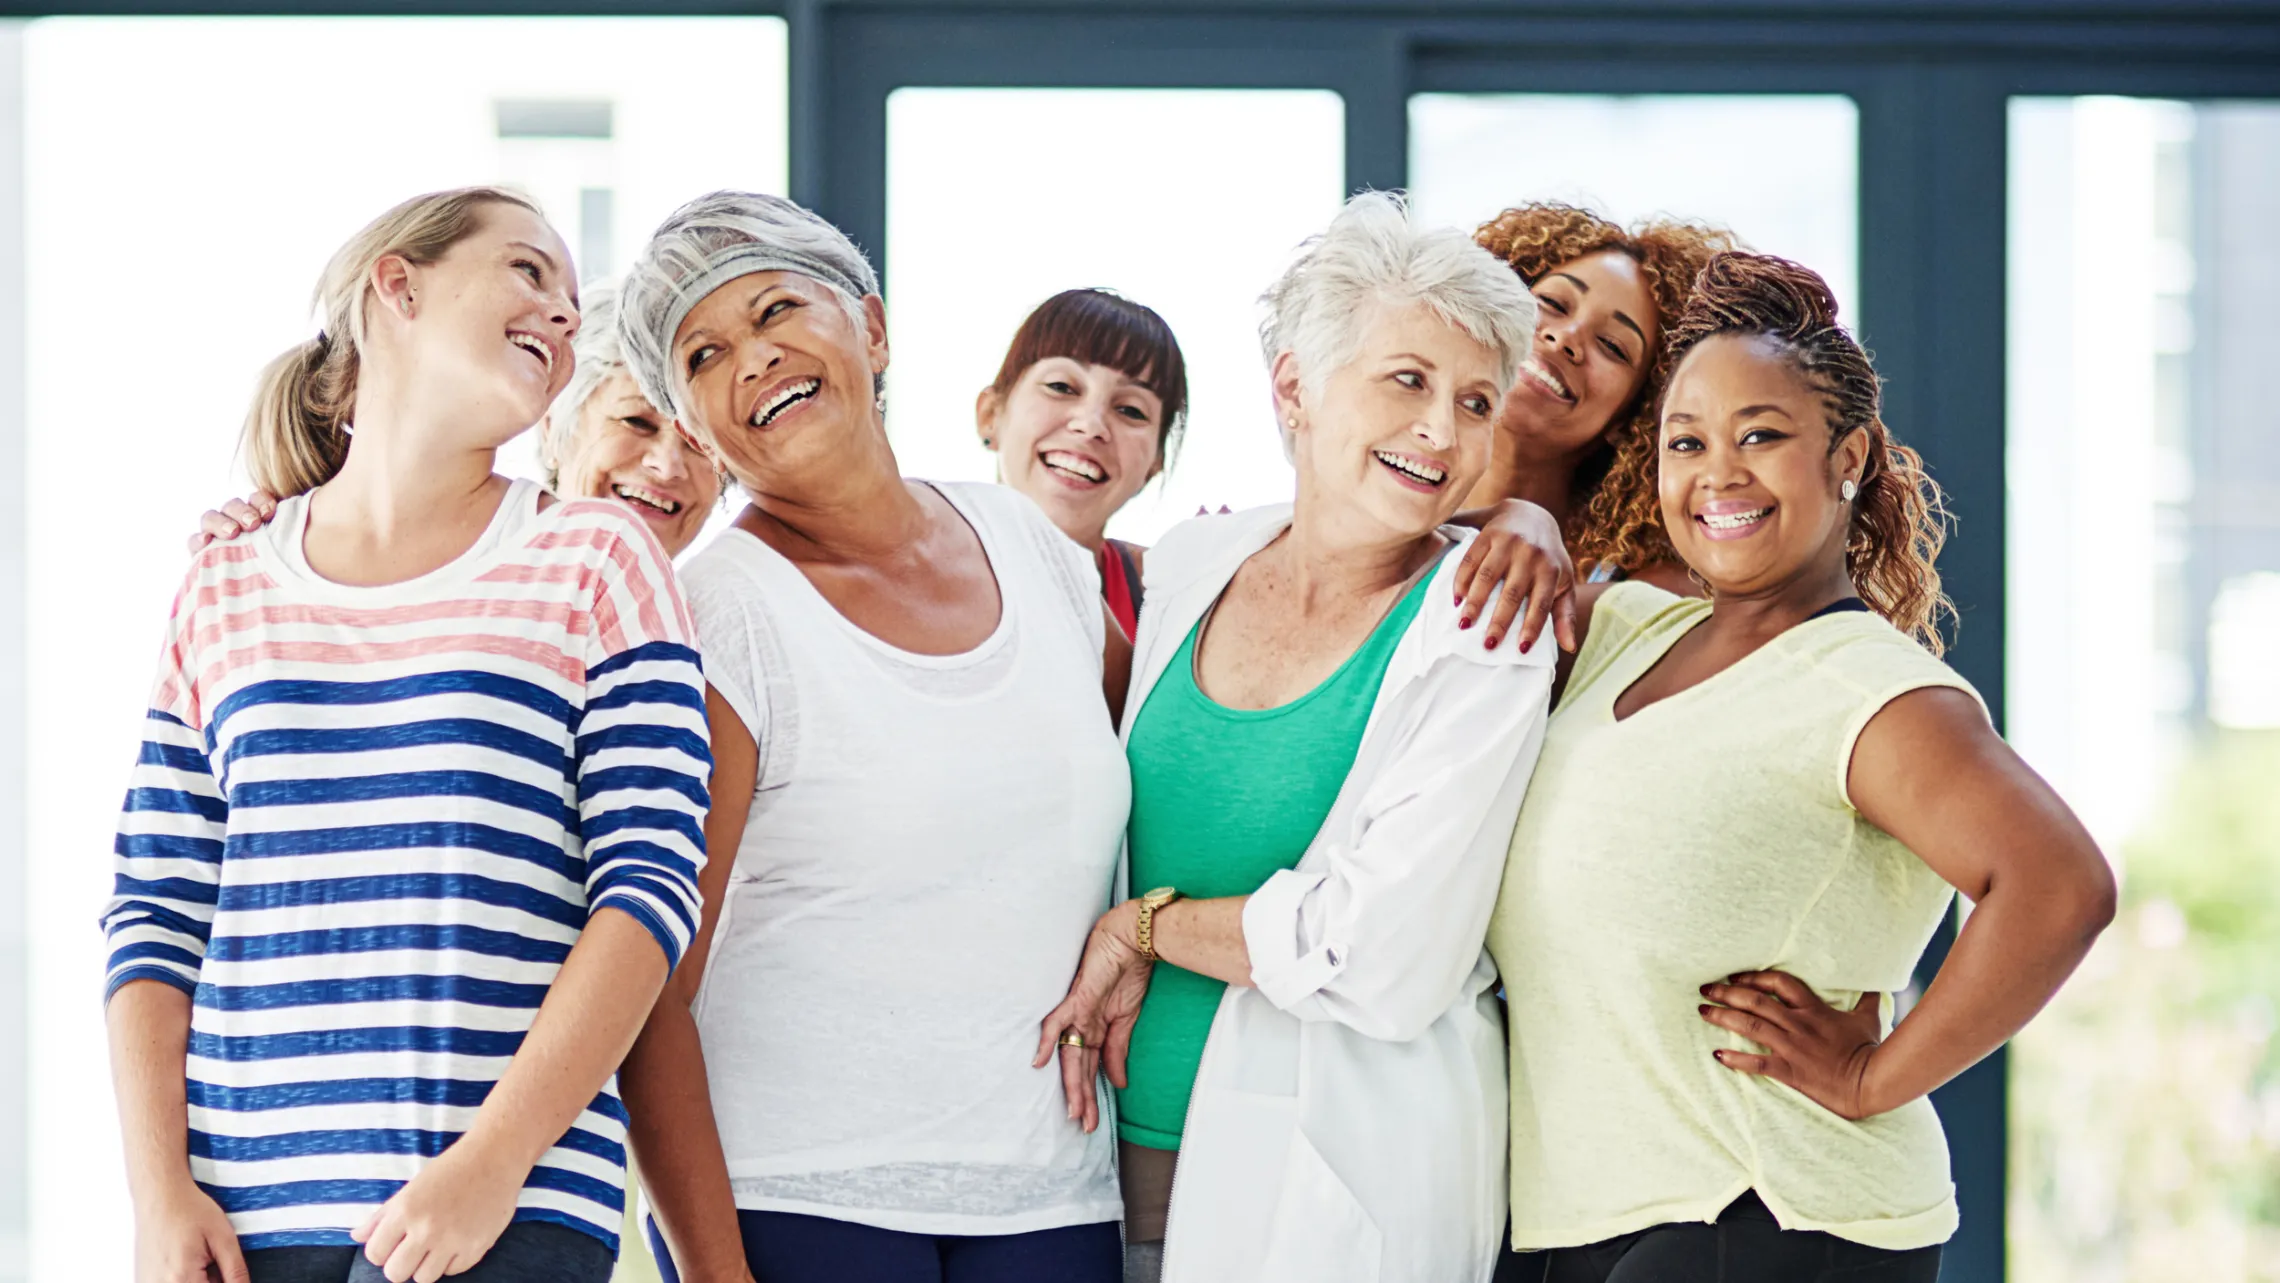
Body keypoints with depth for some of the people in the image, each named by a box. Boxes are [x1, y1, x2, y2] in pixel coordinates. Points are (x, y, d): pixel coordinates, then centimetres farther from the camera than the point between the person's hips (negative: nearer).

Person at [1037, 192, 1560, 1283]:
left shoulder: (1480, 632, -11)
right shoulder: (1190, 565, 5)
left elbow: (1388, 960, -19)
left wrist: (1141, 927, -9)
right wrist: (1104, 979, -3)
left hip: (1337, 1192, -5)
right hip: (1130, 1152, 5)